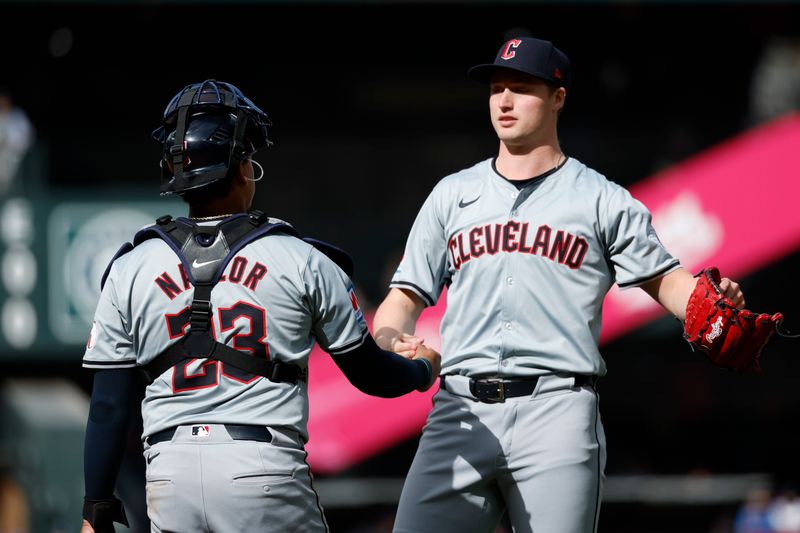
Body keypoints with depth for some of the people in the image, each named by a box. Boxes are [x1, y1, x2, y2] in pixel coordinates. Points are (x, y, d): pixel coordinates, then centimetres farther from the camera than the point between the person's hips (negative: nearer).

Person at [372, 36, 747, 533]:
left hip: (558, 414, -3)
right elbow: (407, 296, 19)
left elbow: (663, 278, 9)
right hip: (460, 413, 3)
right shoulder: (452, 195, 19)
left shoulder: (603, 200, 10)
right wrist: (392, 338, -4)